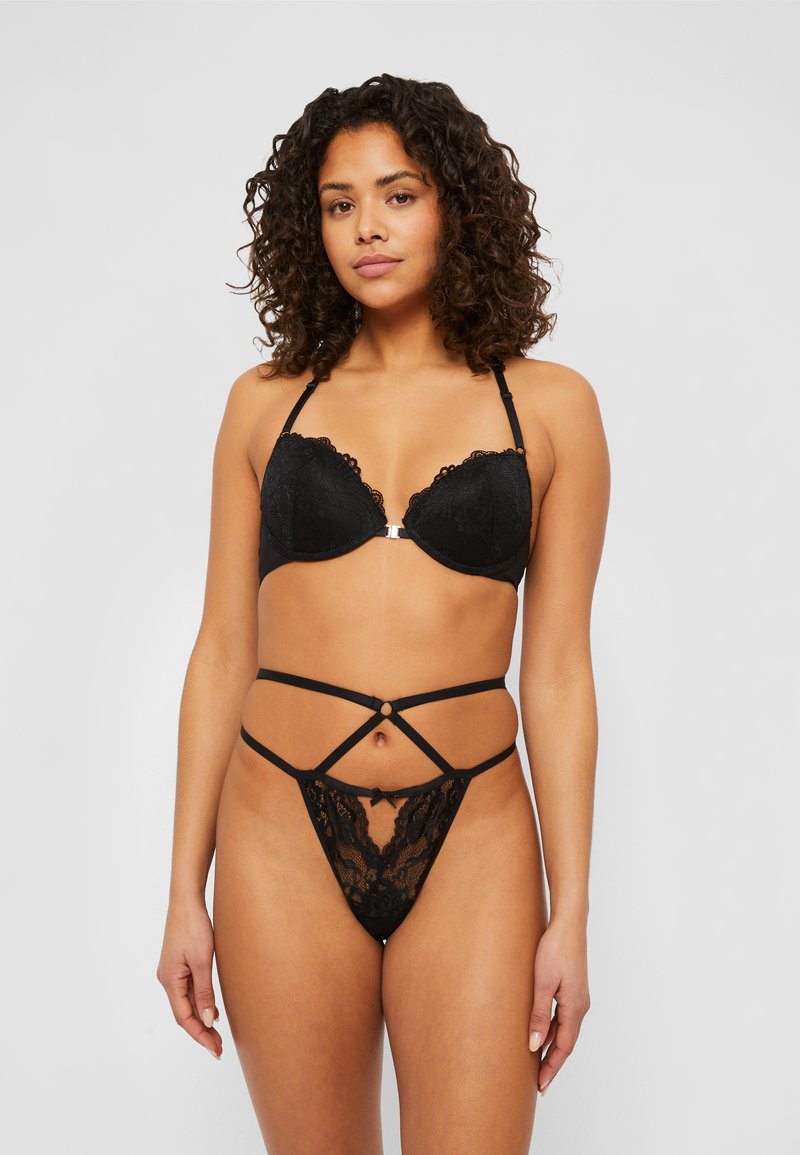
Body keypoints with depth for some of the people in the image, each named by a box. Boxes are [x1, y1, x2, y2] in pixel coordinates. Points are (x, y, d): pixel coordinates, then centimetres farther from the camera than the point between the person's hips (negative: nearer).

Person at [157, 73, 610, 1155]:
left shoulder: (549, 406, 3)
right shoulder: (266, 402, 6)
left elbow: (557, 669, 2)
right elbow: (223, 650, 6)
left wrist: (570, 913, 0)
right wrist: (185, 889, 4)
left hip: (471, 840, -1)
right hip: (285, 832, 1)